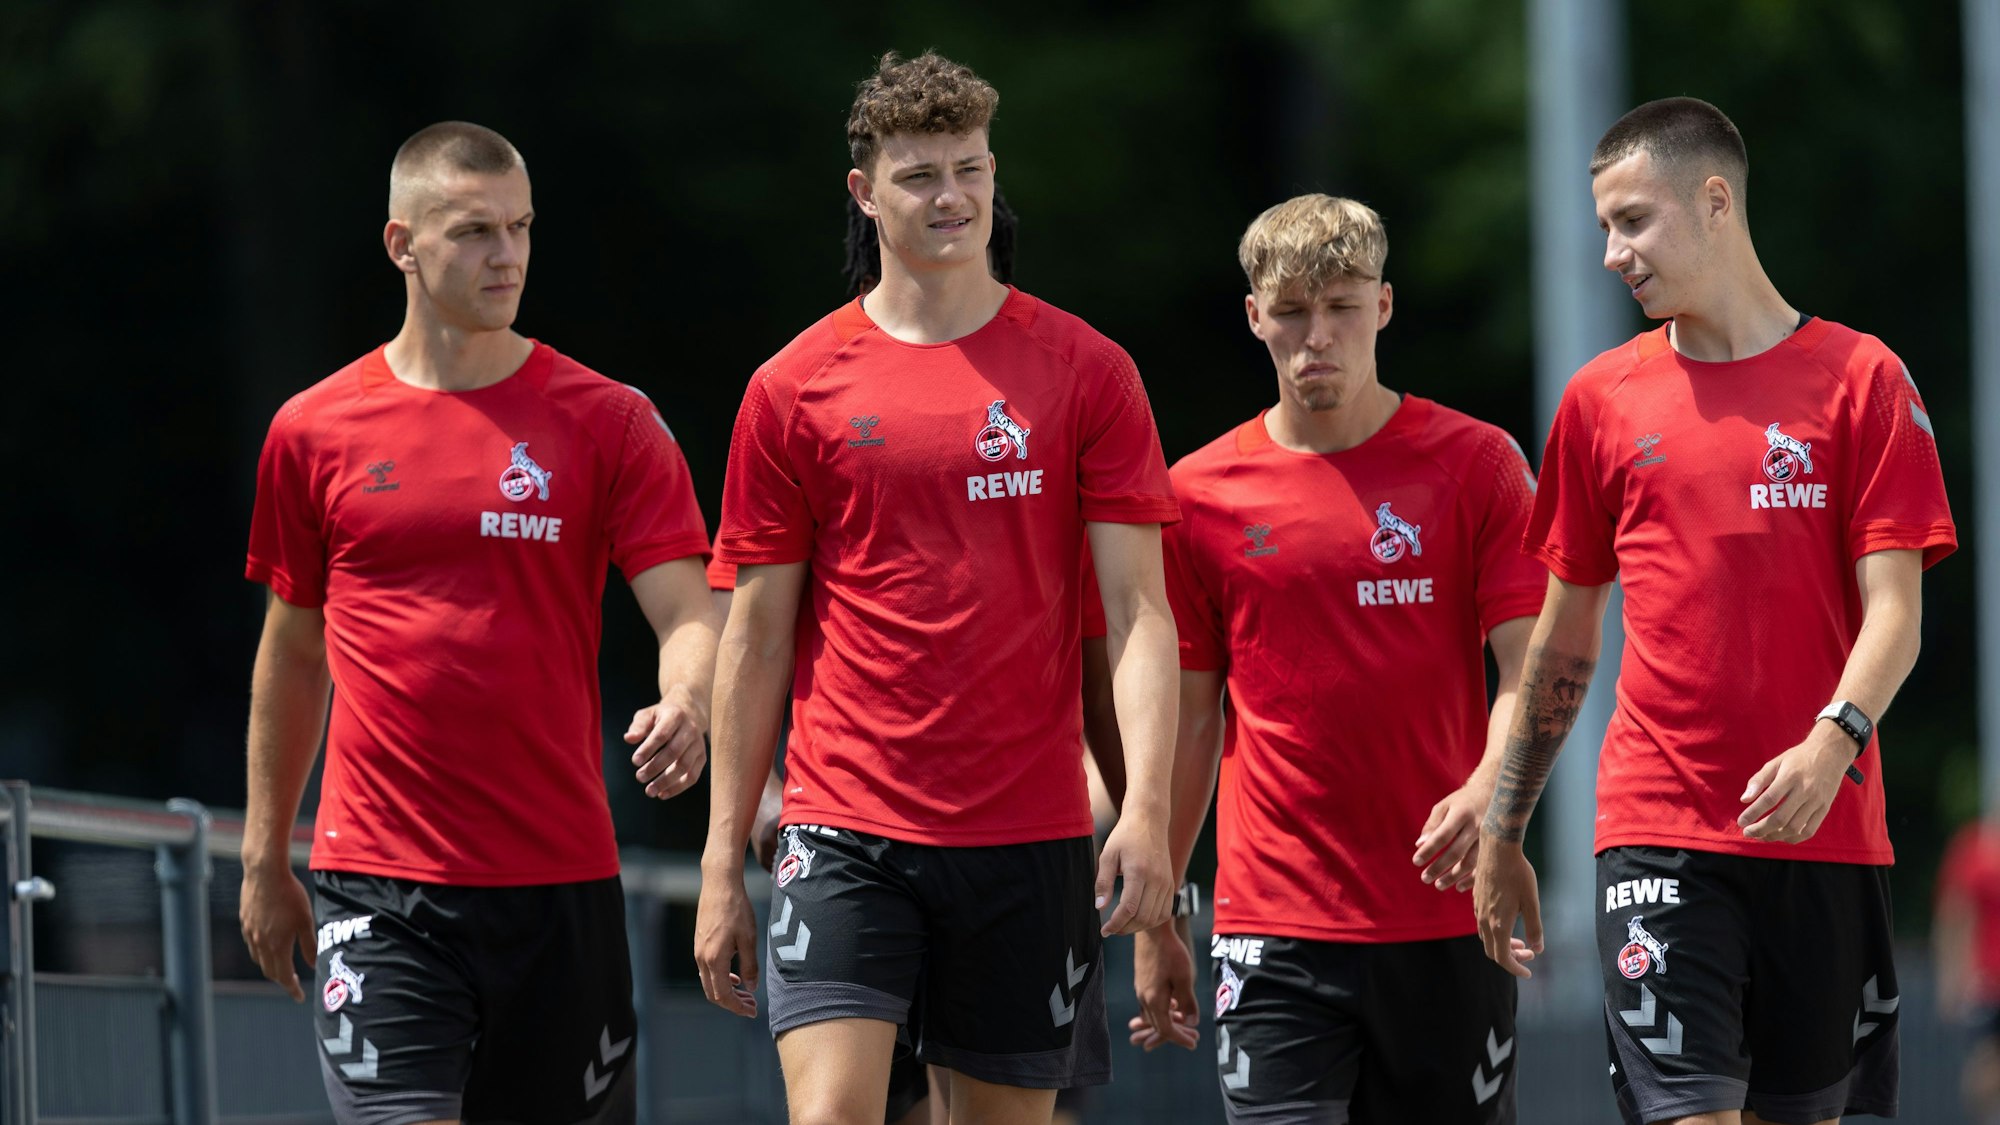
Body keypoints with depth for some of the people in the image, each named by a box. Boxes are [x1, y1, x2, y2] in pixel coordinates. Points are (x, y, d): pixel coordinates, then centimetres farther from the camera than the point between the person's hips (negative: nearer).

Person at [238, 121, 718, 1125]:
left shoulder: (606, 420, 2)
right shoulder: (314, 432, 5)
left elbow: (688, 611, -5)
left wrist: (684, 705, -28)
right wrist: (264, 857, 17)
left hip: (560, 881, 1)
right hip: (378, 889, -1)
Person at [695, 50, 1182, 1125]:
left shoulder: (1084, 371, 4)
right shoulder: (794, 389, 4)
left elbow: (1138, 609, 0)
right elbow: (756, 639, 8)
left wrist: (1146, 806, -14)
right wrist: (722, 863, 4)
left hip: (1029, 836, 1)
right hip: (846, 830, -1)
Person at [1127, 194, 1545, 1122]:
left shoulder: (1477, 464, 1)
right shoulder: (1201, 494, 5)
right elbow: (1185, 720, 11)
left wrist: (1489, 791, -26)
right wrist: (1154, 922, 10)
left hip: (1444, 921, 0)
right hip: (1273, 931, 0)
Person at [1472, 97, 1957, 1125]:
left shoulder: (1859, 378, 2)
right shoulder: (1603, 399, 9)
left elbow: (1894, 612, -3)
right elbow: (1563, 638, 16)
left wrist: (1832, 742, -22)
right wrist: (1501, 834, 14)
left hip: (1824, 827, 0)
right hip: (1658, 834, 1)